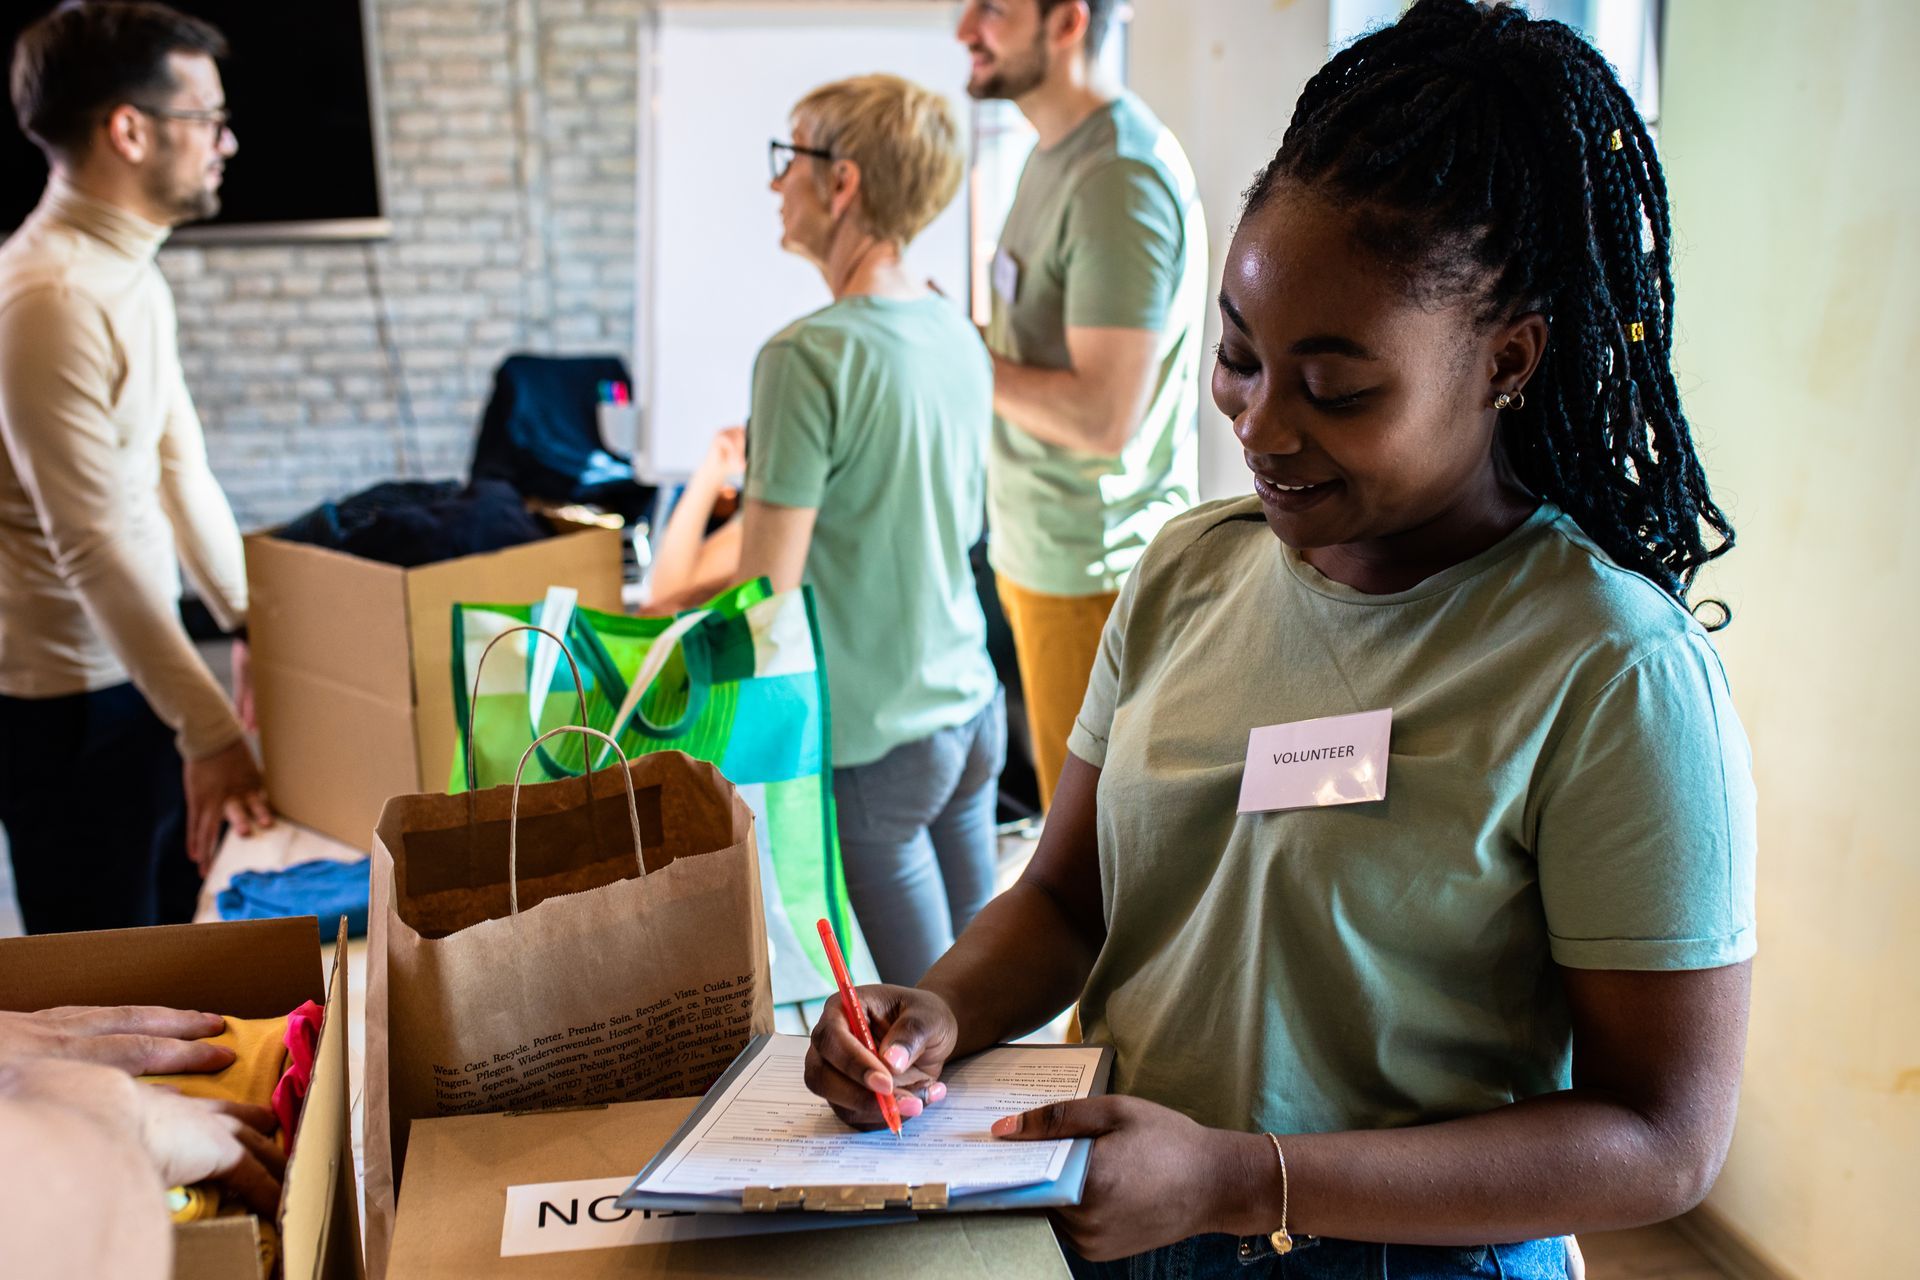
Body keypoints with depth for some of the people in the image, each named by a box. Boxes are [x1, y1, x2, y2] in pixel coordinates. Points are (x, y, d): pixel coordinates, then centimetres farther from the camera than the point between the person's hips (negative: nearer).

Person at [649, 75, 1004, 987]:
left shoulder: (809, 355, -21)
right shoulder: (958, 336, 3)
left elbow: (763, 588, -20)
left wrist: (708, 479, -1)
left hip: (872, 742, -8)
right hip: (971, 710, 8)